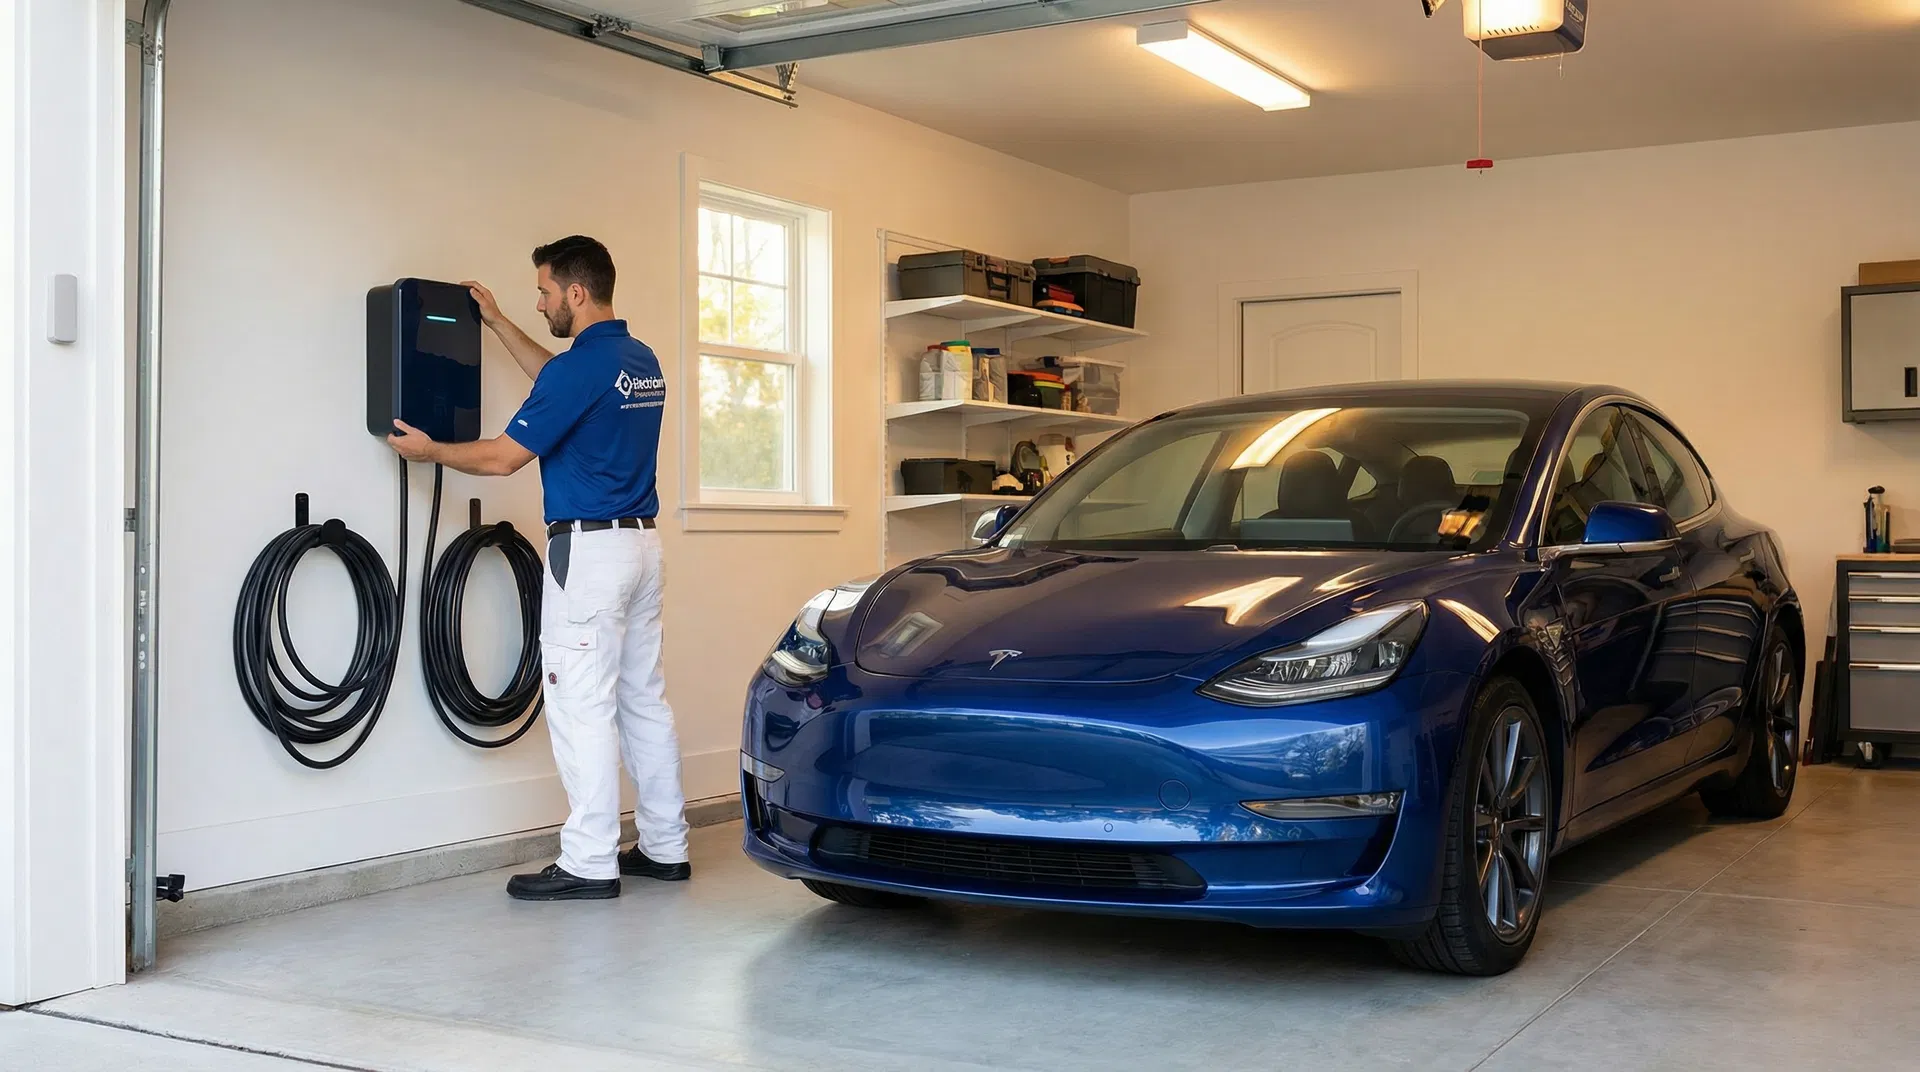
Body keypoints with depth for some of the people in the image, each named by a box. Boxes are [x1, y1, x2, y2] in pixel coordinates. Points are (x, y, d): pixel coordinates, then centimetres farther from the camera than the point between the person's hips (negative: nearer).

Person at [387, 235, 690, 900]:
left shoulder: (580, 365, -16)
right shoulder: (643, 361, 12)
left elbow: (503, 457, -12)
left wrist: (430, 451, 5)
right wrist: (497, 324, 34)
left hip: (589, 547, -9)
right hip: (642, 543, 9)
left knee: (582, 707, -5)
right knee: (644, 700, 12)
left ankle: (589, 864, -1)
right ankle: (665, 847, 18)